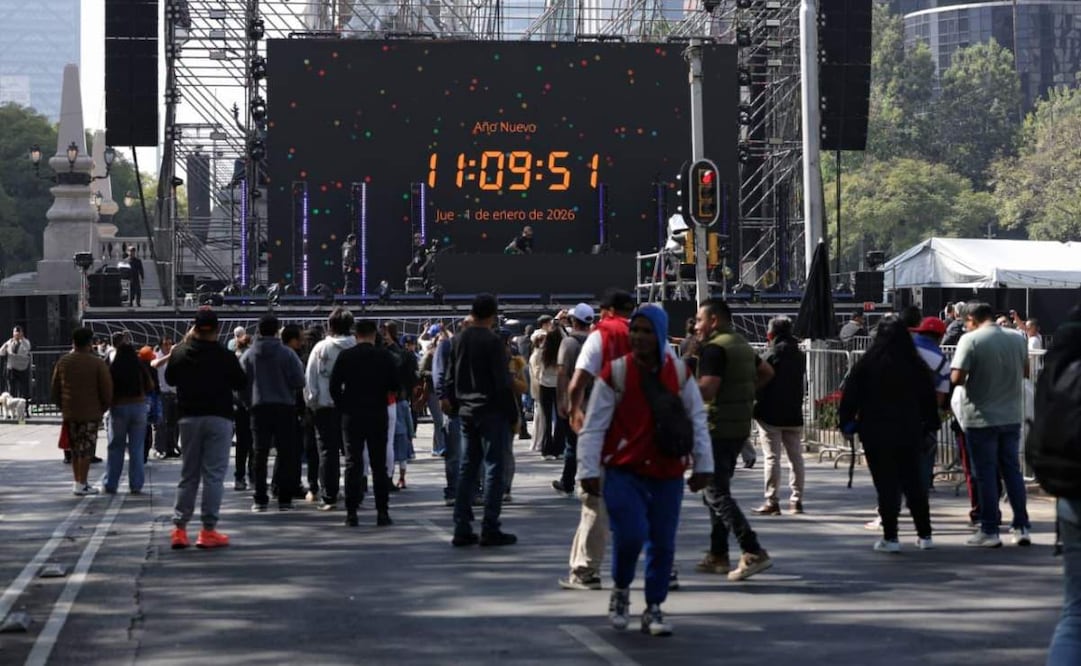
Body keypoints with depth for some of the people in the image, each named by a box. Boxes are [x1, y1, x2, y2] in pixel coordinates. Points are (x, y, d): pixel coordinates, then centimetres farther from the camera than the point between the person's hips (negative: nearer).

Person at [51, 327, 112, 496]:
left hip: (69, 413, 4)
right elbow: (107, 390, -8)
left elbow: (54, 389, 8)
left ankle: (77, 481, 20)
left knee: (75, 449, 16)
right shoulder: (97, 363, -8)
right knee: (86, 450, 1)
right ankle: (81, 484, -1)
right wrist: (103, 409, 6)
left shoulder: (62, 362, 4)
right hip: (91, 413, -4)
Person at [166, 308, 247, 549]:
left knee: (188, 474, 11)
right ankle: (208, 530, -4)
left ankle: (179, 527, 8)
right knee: (213, 475, -1)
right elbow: (241, 383, 2)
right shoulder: (225, 356, -9)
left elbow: (170, 379, 16)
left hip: (189, 418, 3)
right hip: (219, 418, -3)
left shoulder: (180, 353, -1)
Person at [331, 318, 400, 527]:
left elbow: (334, 385, -5)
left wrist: (342, 406, 7)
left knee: (352, 464, 3)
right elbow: (395, 386, -3)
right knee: (379, 465, 5)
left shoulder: (345, 356, -3)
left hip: (352, 416, 0)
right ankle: (382, 513, 2)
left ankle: (351, 513, -1)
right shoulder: (384, 356, -3)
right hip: (378, 415, 0)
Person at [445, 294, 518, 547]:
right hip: (491, 412, -7)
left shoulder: (459, 340, 8)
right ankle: (490, 530, -4)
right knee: (493, 468, -2)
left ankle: (462, 529, 9)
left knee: (467, 468, 10)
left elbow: (450, 379, 12)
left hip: (466, 412, 7)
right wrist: (512, 414, -8)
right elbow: (502, 382, -14)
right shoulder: (492, 341, -13)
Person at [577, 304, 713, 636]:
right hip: (624, 472, -3)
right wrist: (588, 470, -9)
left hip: (668, 474, 3)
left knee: (663, 543, 4)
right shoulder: (615, 373, -6)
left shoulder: (679, 373, 3)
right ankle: (620, 589, 11)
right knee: (630, 534, -17)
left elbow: (697, 420, 10)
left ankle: (654, 609, 19)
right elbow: (594, 426, -5)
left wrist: (703, 465, 7)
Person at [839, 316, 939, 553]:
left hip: (876, 433, -3)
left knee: (886, 485, 2)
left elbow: (850, 395, -5)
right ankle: (924, 535, 15)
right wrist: (929, 425, 17)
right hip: (910, 432, 3)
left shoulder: (866, 364, -8)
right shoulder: (916, 365, 0)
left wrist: (847, 421, 7)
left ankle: (890, 537, 2)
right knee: (913, 482, 12)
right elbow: (929, 397, 7)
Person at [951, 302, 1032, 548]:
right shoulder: (1017, 340, 4)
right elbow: (1026, 372, 16)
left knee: (985, 474, 2)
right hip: (1011, 417, 5)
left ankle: (989, 531, 5)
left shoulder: (971, 340, -13)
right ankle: (1021, 527, 15)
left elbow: (956, 377, -19)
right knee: (1013, 471, 14)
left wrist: (973, 378, 1)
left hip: (981, 419, -5)